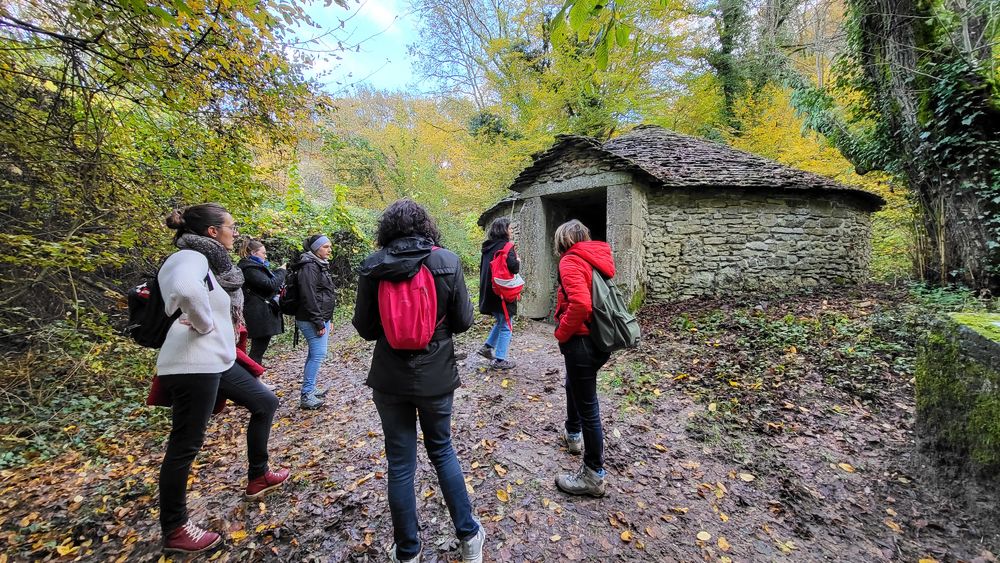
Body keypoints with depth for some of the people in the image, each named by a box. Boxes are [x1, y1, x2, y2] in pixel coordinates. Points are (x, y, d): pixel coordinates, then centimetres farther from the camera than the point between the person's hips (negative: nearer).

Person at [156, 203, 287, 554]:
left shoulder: (210, 260, 13)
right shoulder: (191, 257, -16)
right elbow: (186, 289, -39)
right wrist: (203, 324, -23)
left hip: (217, 360, 10)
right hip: (193, 365, -10)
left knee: (265, 403, 18)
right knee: (185, 446, 4)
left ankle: (258, 477, 33)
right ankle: (174, 531, 23)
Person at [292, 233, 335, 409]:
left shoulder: (320, 265, 18)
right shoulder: (310, 267, -14)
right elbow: (309, 297, -21)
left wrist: (327, 319, 22)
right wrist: (319, 322, -20)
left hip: (321, 318, 10)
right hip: (312, 320, -10)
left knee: (315, 354, 15)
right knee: (318, 354, -9)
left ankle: (310, 390, 25)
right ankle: (306, 396, -2)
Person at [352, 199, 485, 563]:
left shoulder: (372, 267, -8)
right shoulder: (447, 262, -10)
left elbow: (365, 328, -1)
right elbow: (462, 322, -6)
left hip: (390, 380, 0)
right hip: (436, 377, 0)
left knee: (400, 463, 15)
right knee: (442, 450, 22)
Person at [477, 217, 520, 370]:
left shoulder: (489, 246, 11)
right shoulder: (505, 246, -14)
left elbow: (484, 268, 19)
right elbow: (513, 267, -28)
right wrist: (518, 261, -7)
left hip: (490, 292, 8)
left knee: (500, 321, 26)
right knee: (505, 326, 3)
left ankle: (487, 347, 26)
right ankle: (500, 360, 9)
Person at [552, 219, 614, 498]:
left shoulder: (571, 261, -16)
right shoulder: (597, 258, 10)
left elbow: (580, 303, -31)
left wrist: (561, 333, -15)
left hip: (582, 341, -9)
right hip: (600, 339, 9)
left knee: (587, 405, 2)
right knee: (573, 384, 30)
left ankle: (593, 475, 18)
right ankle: (573, 434, 52)